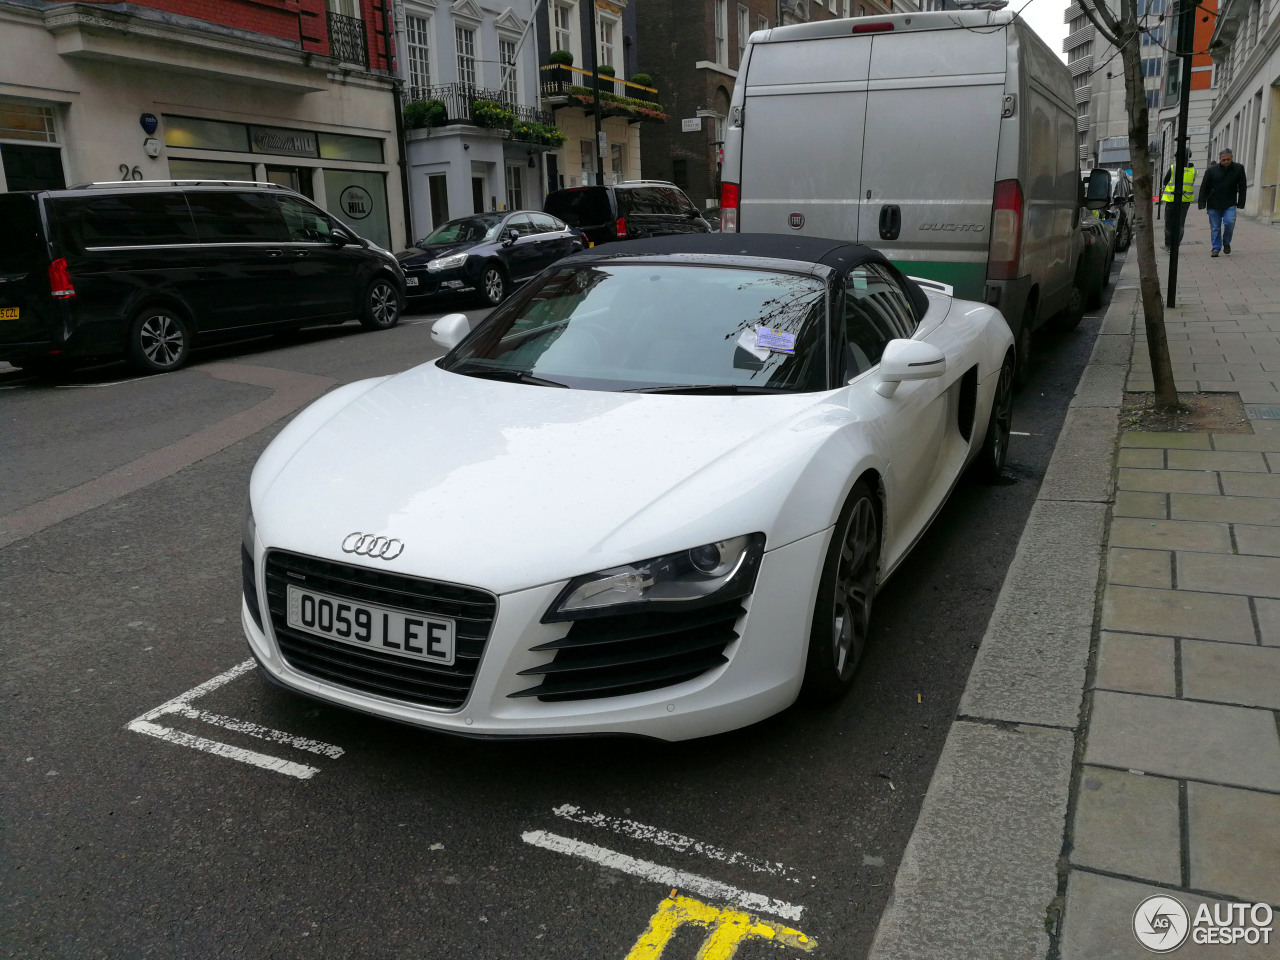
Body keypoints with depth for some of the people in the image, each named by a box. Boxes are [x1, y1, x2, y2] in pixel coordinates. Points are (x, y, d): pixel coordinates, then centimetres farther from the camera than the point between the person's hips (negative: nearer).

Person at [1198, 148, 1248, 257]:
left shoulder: (1238, 169, 4)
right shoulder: (1211, 171, 1)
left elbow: (1242, 187, 9)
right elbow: (1203, 188, 4)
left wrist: (1241, 203, 3)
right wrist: (1202, 204, -2)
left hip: (1230, 205, 0)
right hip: (1214, 205, 0)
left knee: (1230, 222, -17)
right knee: (1215, 227, 3)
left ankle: (1226, 243, 8)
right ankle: (1216, 248, 14)